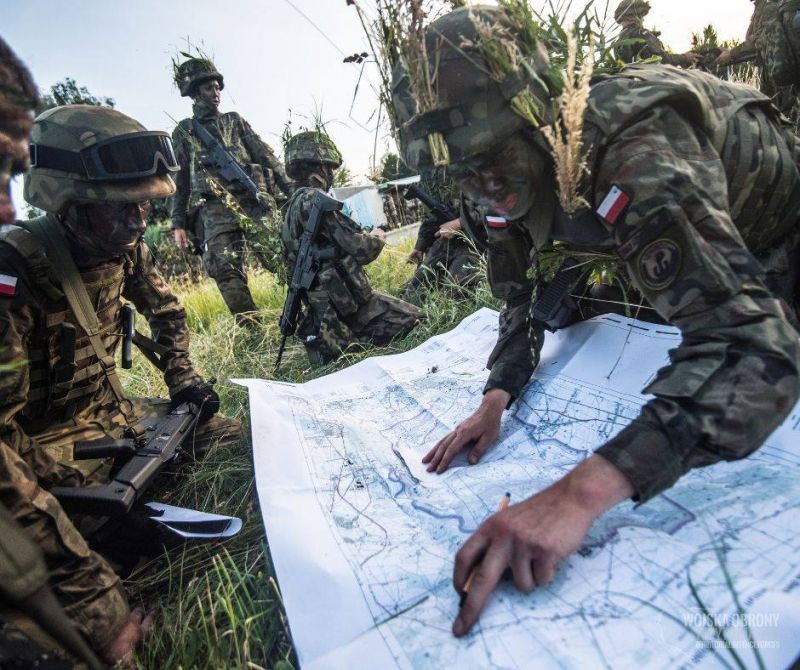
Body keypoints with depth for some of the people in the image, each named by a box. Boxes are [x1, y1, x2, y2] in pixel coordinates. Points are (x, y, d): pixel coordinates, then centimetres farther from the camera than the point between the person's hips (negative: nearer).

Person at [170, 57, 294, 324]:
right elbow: (179, 180, 18)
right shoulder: (183, 132, 20)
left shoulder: (234, 120, 23)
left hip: (254, 200, 1)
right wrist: (178, 223, 9)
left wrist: (291, 190, 5)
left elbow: (266, 156, 16)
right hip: (214, 210, 0)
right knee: (227, 272, -15)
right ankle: (252, 330, -12)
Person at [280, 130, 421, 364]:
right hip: (345, 301, -10)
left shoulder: (293, 207, 13)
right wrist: (377, 238, 2)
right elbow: (359, 249, -19)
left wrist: (363, 236, 18)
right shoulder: (314, 200, -18)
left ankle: (331, 342, 8)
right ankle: (347, 344, -5)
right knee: (411, 318, -1)